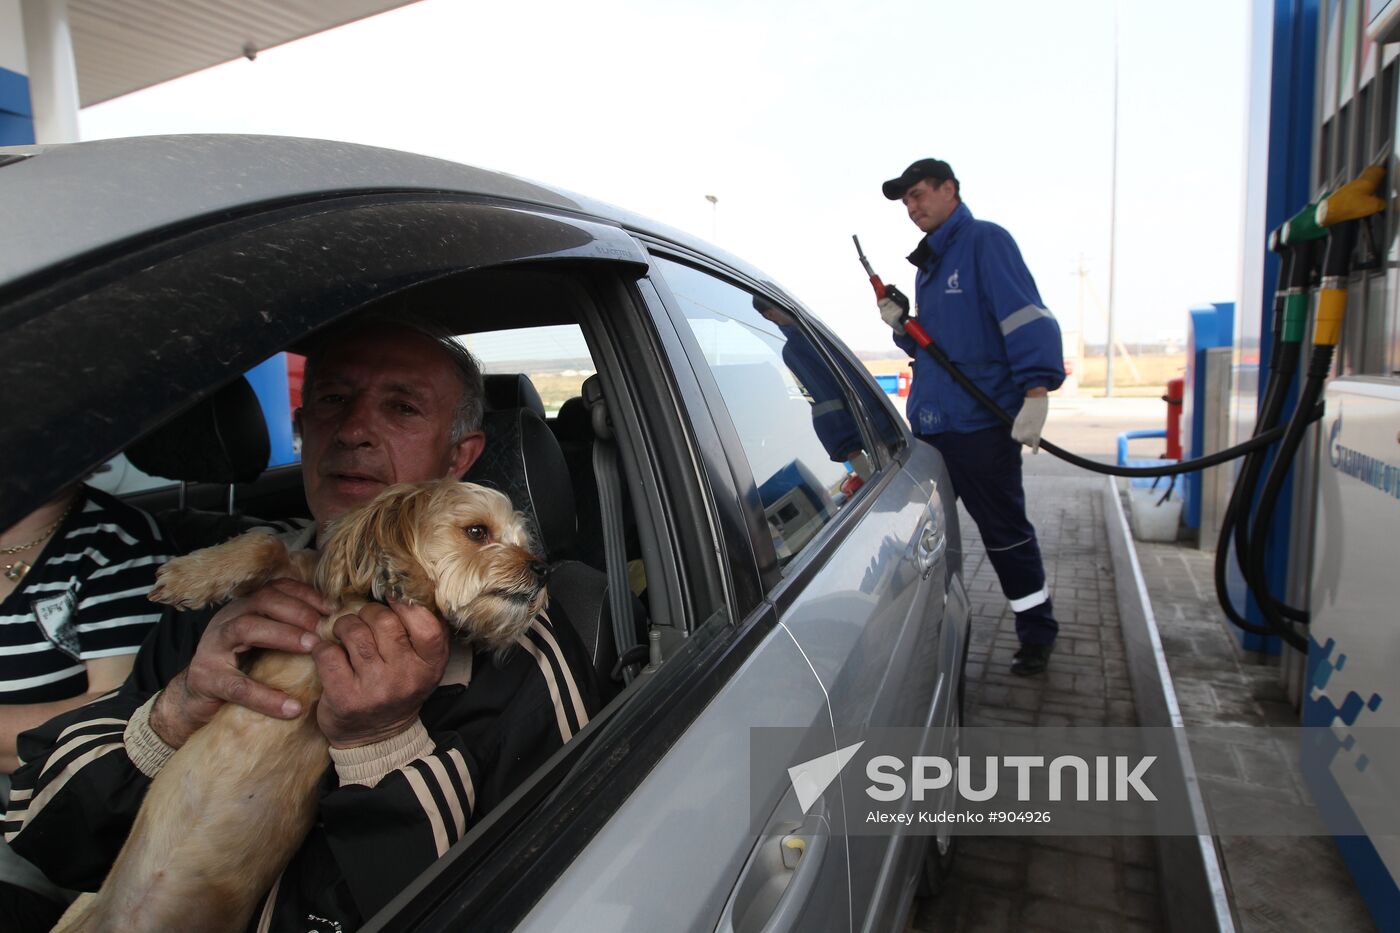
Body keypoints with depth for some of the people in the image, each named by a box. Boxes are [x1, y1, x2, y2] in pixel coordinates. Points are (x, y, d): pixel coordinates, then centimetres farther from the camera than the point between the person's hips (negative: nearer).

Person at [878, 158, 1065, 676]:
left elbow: (1028, 318, -17)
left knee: (1005, 532, 1)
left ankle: (1037, 634, 18)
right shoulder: (928, 262, 19)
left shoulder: (985, 241, -7)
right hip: (929, 421, 8)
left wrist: (1036, 392, -26)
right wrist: (901, 326, 4)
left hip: (980, 423, -8)